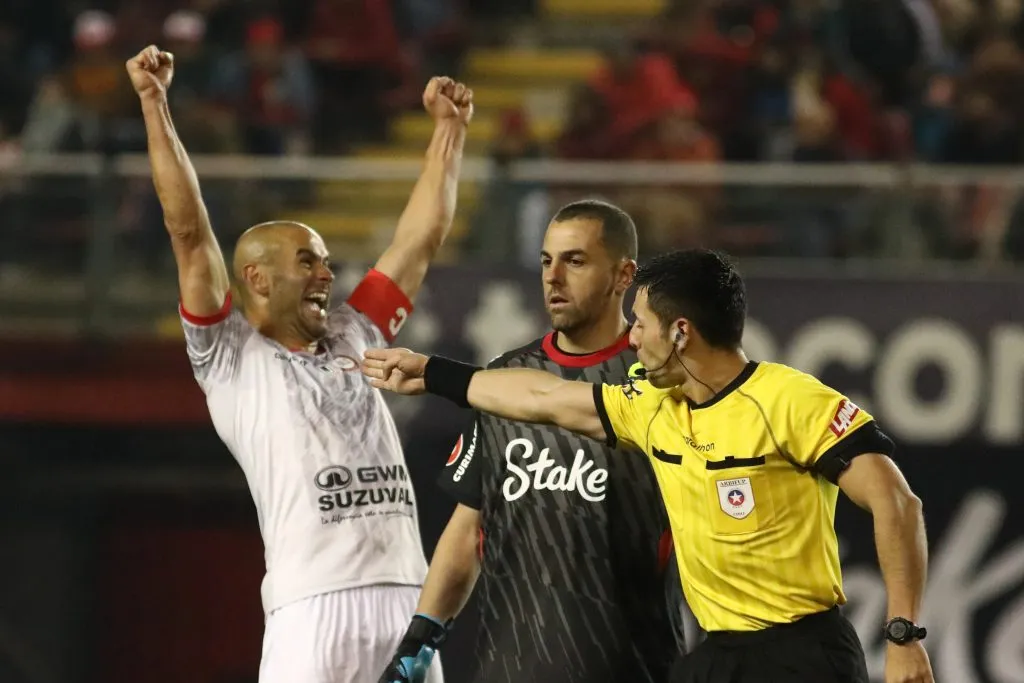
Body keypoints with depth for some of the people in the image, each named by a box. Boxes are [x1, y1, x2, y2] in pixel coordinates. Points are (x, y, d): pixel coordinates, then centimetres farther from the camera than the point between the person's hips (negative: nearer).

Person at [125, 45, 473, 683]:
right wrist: (154, 105, -6)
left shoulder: (353, 338, 21)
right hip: (311, 608, -6)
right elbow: (189, 230, -1)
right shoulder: (231, 358, 6)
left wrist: (449, 126, 23)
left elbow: (422, 239, 24)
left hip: (405, 599, 6)